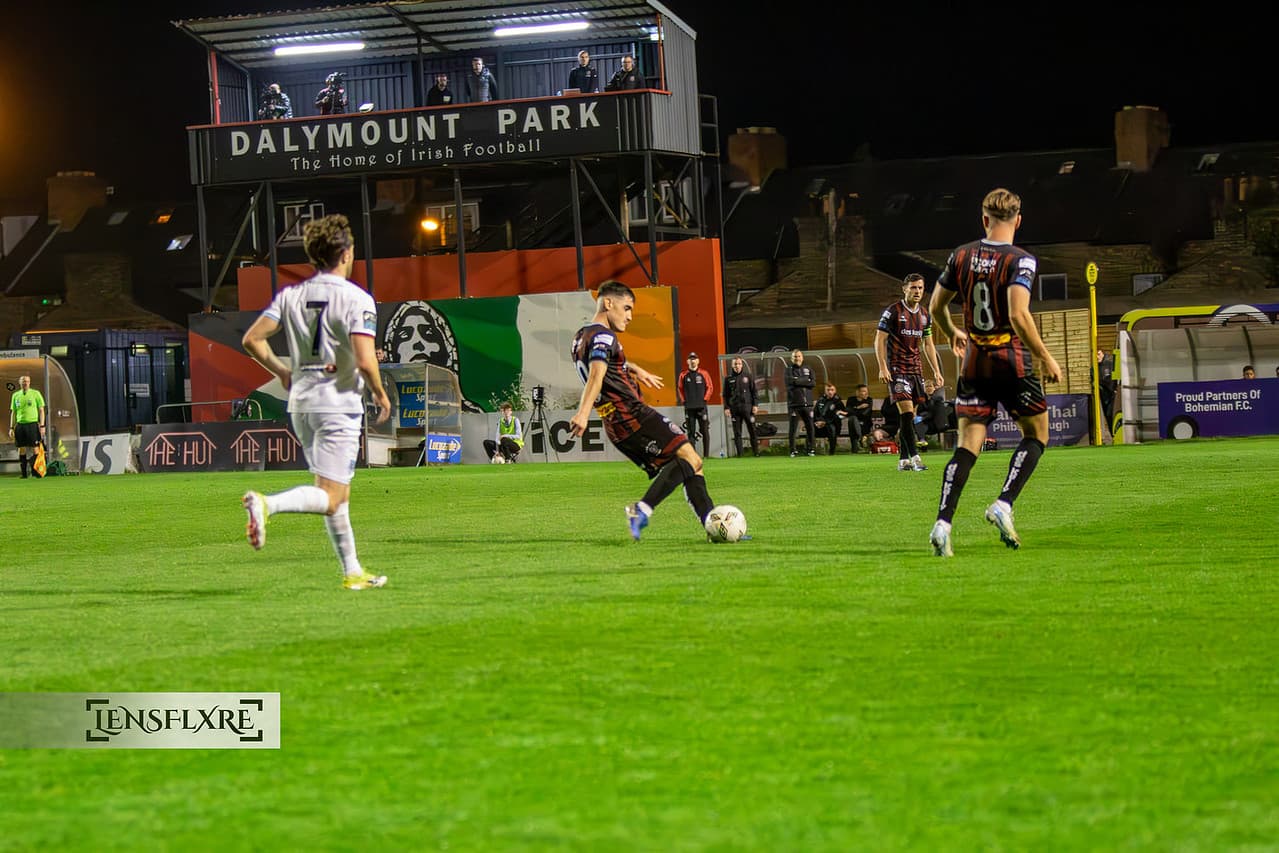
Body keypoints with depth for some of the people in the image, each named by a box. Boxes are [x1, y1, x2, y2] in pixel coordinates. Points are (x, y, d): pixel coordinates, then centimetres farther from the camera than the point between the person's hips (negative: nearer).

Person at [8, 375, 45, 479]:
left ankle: (37, 471, -1)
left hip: (33, 424, -3)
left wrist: (42, 426, -6)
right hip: (20, 425, 3)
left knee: (34, 449, -6)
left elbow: (41, 410, 2)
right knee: (21, 449, 2)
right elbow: (13, 412, 16)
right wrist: (11, 428, 9)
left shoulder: (36, 393, 3)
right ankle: (23, 473, 7)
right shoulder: (15, 395, 12)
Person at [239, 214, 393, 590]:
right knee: (329, 499, -7)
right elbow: (365, 362, -19)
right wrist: (381, 394, -1)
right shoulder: (357, 300, -11)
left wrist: (282, 372, 17)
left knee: (339, 493, 17)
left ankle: (353, 572, 21)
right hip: (339, 403, -7)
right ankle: (267, 504, -31)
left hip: (300, 403, 7)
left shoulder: (291, 295, 5)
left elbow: (252, 339, 3)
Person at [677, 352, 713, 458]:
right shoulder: (683, 375, 7)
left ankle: (706, 455, 0)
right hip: (689, 407, 1)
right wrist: (683, 400, 1)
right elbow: (679, 389, 11)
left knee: (705, 431, -2)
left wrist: (705, 399, -4)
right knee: (691, 432, 1)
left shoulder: (704, 374, 5)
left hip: (701, 406, -1)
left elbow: (710, 387, 5)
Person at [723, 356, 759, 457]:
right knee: (737, 433, 1)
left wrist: (755, 405, -2)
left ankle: (756, 451, 4)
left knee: (752, 430, -2)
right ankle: (739, 453, 3)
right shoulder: (728, 379, 10)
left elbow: (755, 391, 7)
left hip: (747, 407, -1)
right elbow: (725, 395, 11)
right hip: (734, 408, 1)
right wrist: (726, 408, 2)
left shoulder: (748, 377, 7)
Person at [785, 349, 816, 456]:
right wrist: (806, 381, -5)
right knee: (793, 428, -3)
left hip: (807, 403, 2)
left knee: (810, 427, 0)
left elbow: (813, 383, 0)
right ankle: (793, 450, 1)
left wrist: (798, 381, -6)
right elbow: (791, 381, -11)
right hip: (794, 403, -2)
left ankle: (811, 449, 7)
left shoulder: (808, 370, 15)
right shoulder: (789, 370, 7)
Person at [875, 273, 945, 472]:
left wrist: (936, 371, 14)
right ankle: (914, 457, -19)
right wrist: (882, 368, -14)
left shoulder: (925, 315, 12)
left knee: (909, 415, 4)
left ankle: (903, 459, 9)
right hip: (896, 369, -6)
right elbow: (880, 340, -6)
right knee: (906, 411, -15)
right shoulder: (892, 311, -6)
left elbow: (928, 344, 20)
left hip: (916, 369, 6)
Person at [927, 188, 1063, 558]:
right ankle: (1004, 504, -4)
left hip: (974, 361, 4)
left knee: (967, 445, 3)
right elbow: (1018, 315, -23)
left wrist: (953, 334, 33)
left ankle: (942, 523, -12)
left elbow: (936, 306, 12)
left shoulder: (961, 256, 4)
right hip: (1013, 361, -4)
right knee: (1037, 433, 14)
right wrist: (1046, 358, -15)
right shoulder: (1021, 261, -11)